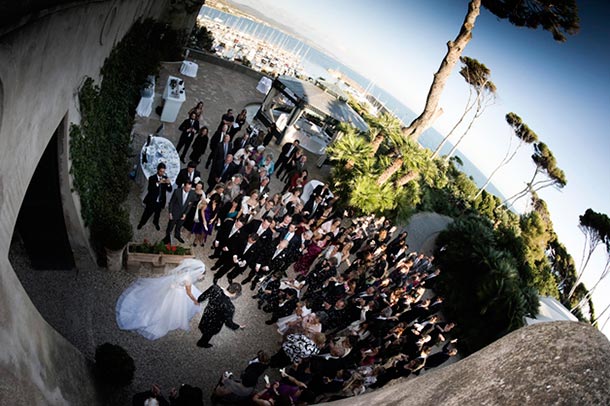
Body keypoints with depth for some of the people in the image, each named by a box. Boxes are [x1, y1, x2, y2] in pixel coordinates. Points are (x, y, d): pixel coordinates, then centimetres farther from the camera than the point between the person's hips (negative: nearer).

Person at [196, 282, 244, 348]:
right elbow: (229, 323, -25)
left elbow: (202, 297, -11)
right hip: (214, 325, -5)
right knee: (208, 334, 31)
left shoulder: (215, 288, -29)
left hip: (206, 315, 5)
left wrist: (198, 300, 13)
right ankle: (202, 344, 62)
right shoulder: (229, 307, -42)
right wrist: (239, 327, -5)